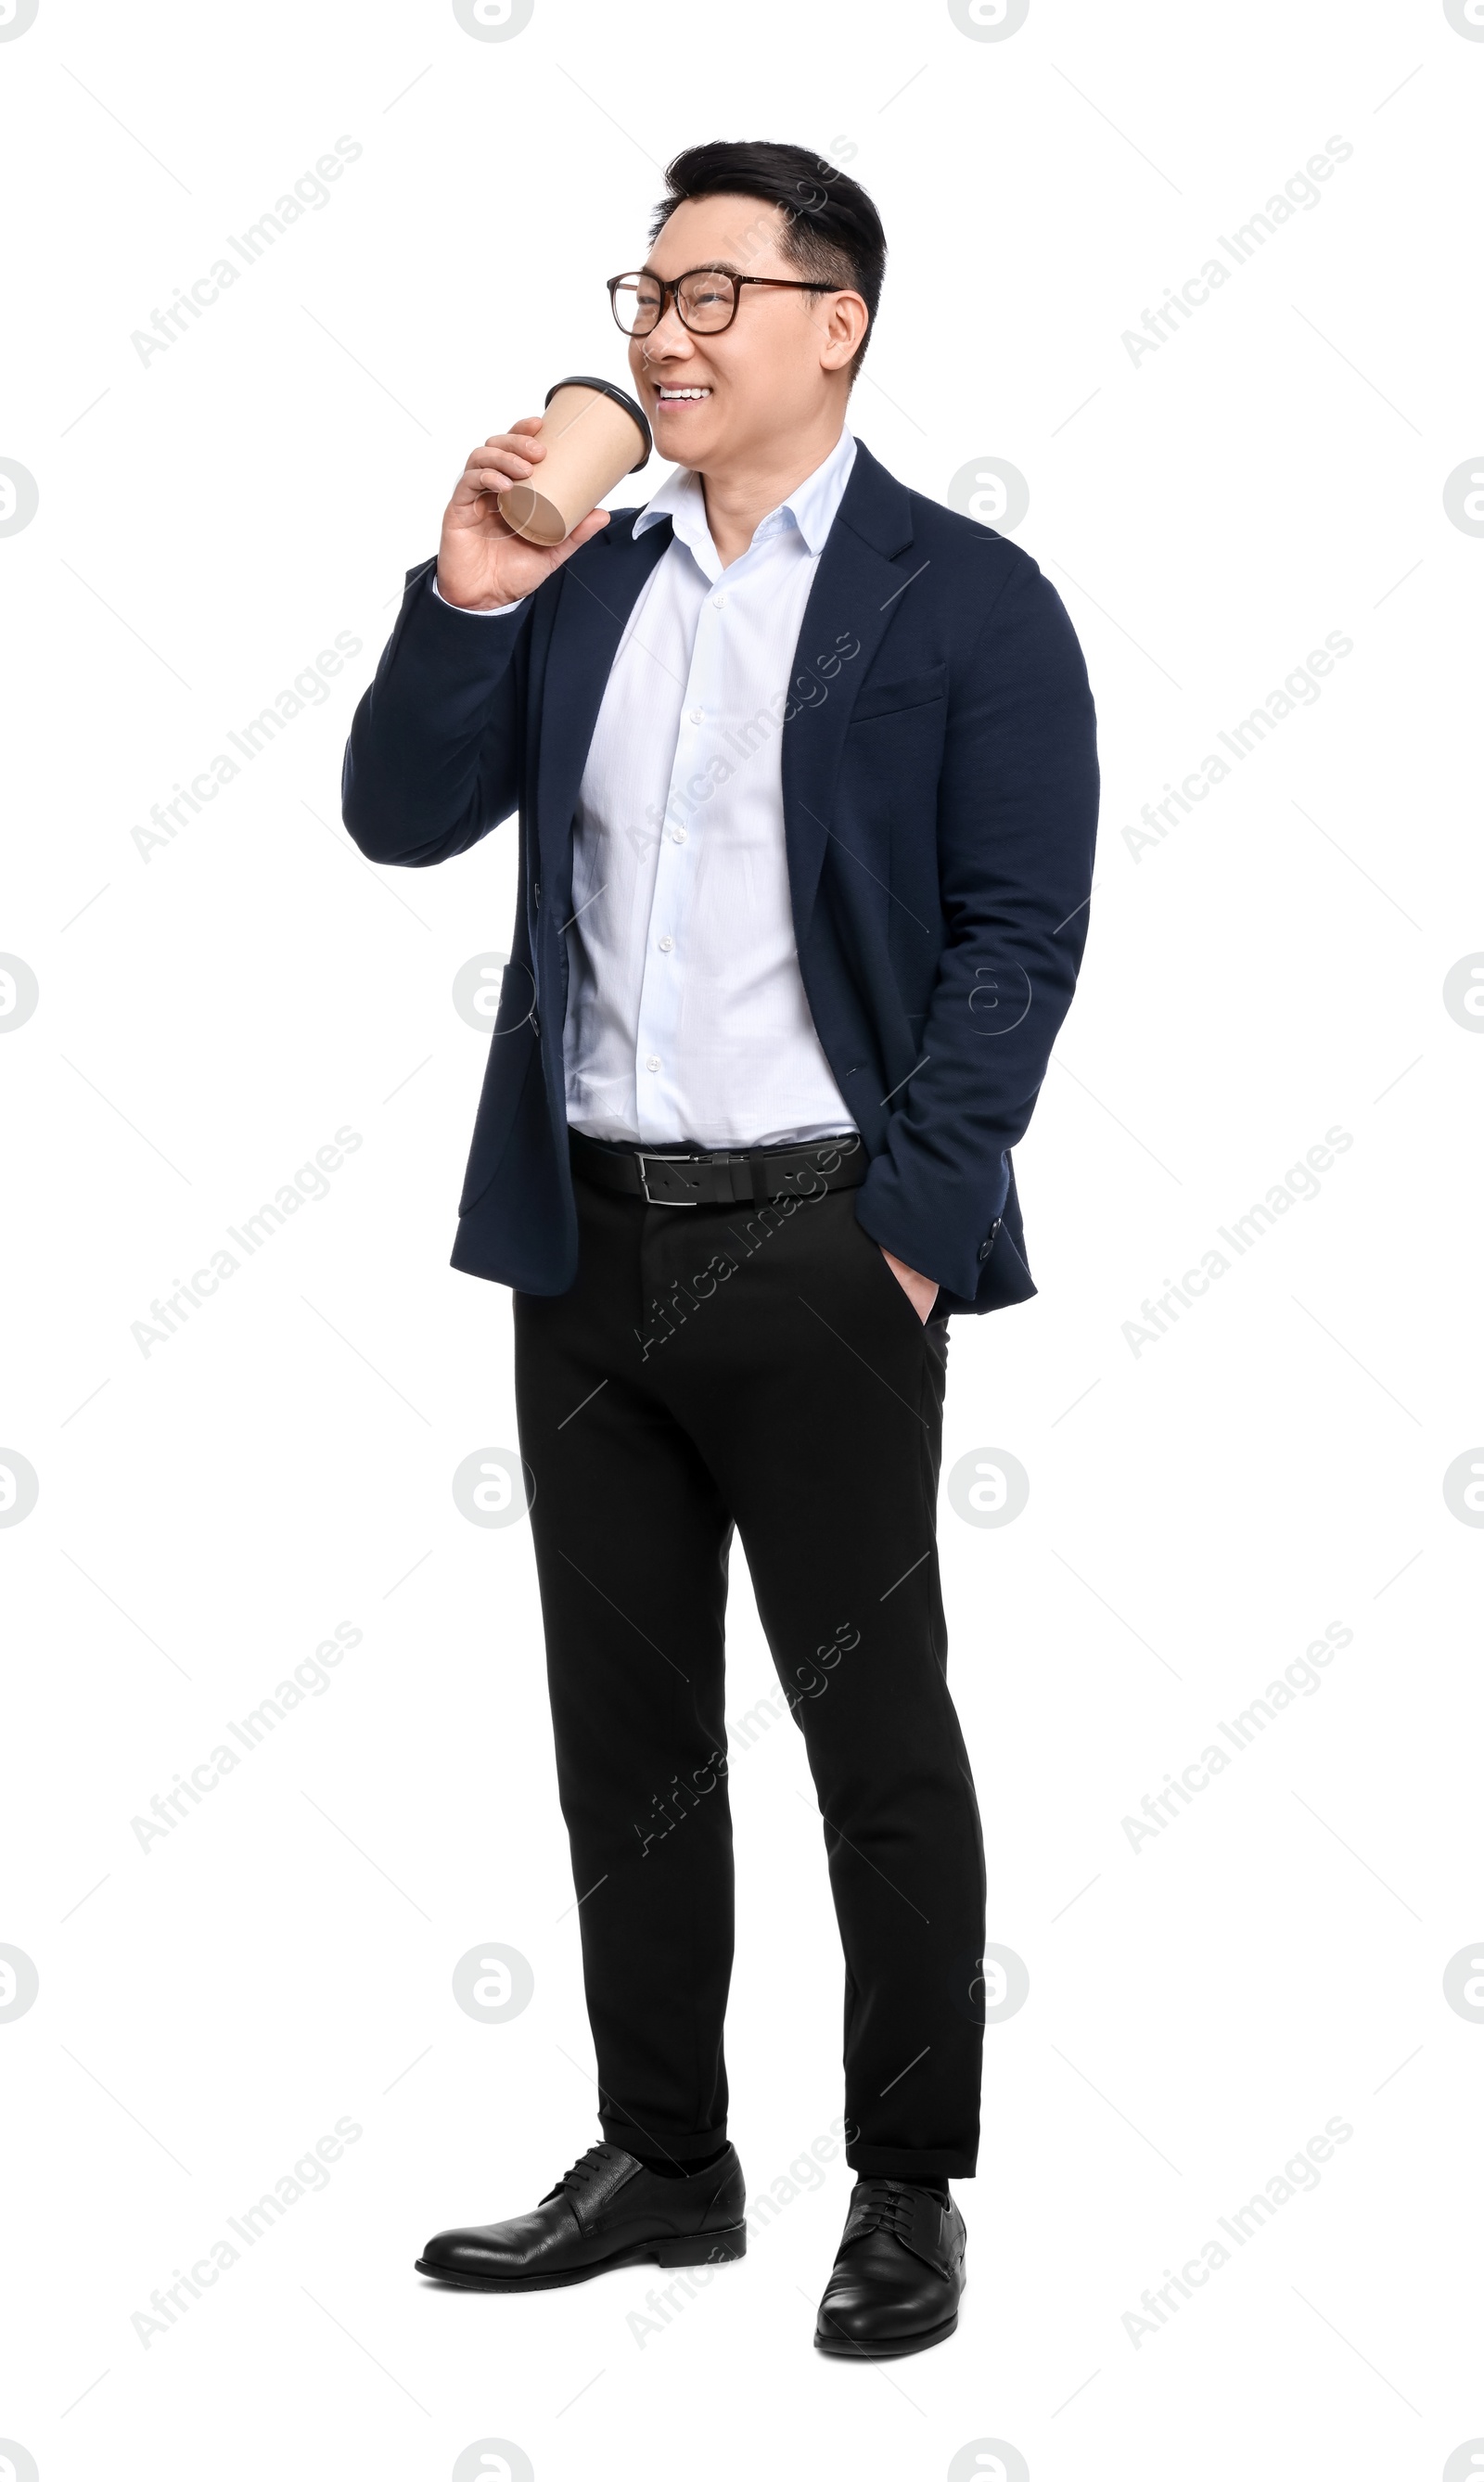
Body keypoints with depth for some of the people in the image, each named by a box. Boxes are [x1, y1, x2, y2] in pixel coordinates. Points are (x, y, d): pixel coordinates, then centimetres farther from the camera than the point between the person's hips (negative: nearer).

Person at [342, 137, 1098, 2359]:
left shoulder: (964, 598, -3)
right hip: (589, 1238, 6)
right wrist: (467, 600, -7)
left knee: (878, 1730, 4)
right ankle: (663, 2161, 25)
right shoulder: (583, 585, 13)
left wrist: (916, 1221, -15)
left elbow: (1019, 932, -8)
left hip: (814, 1243, -5)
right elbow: (402, 821, 7)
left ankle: (913, 2190, 17)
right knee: (625, 1730, 12)